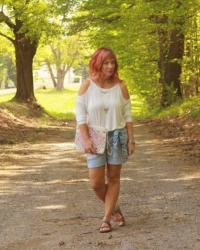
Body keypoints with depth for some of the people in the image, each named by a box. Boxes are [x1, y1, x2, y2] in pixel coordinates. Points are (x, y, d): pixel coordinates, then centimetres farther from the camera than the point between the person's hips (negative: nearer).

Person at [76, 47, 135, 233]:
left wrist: (131, 140, -2)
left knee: (113, 178, 5)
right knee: (96, 182, -3)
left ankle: (106, 218, 14)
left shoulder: (120, 86, -3)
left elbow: (128, 115, 2)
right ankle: (114, 207, 24)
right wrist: (86, 140, -15)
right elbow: (81, 116, -6)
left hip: (118, 136, 1)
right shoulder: (87, 86, -6)